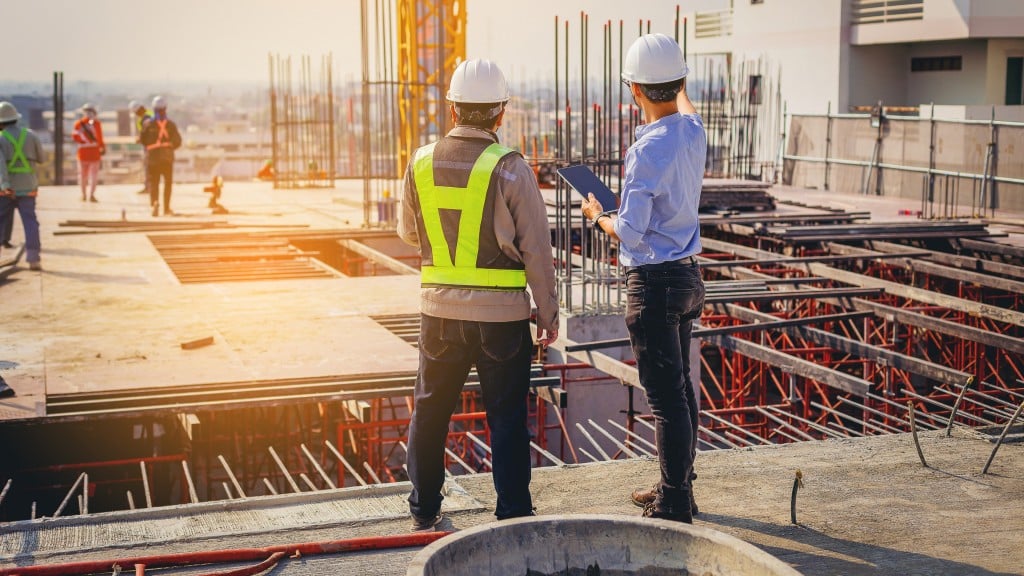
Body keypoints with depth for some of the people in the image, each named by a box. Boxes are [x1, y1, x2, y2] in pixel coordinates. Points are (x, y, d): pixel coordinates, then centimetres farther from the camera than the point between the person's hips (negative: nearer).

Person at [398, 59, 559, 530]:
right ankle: (513, 514, 12)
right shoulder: (510, 168, -11)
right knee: (506, 417, 7)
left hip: (439, 309, 3)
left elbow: (408, 232, 14)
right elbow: (536, 249, -8)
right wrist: (548, 315, 1)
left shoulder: (422, 163, -1)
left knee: (430, 409, 17)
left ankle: (424, 509, 26)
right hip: (501, 314, -3)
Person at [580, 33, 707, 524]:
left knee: (666, 396, -4)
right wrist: (676, 84, 51)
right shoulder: (694, 132, 4)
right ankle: (678, 488, 30)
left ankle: (674, 506, 2)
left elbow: (630, 233, -20)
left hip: (654, 283, -9)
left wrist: (598, 216, 1)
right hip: (687, 276, 9)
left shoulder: (647, 150, -21)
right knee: (680, 388, 17)